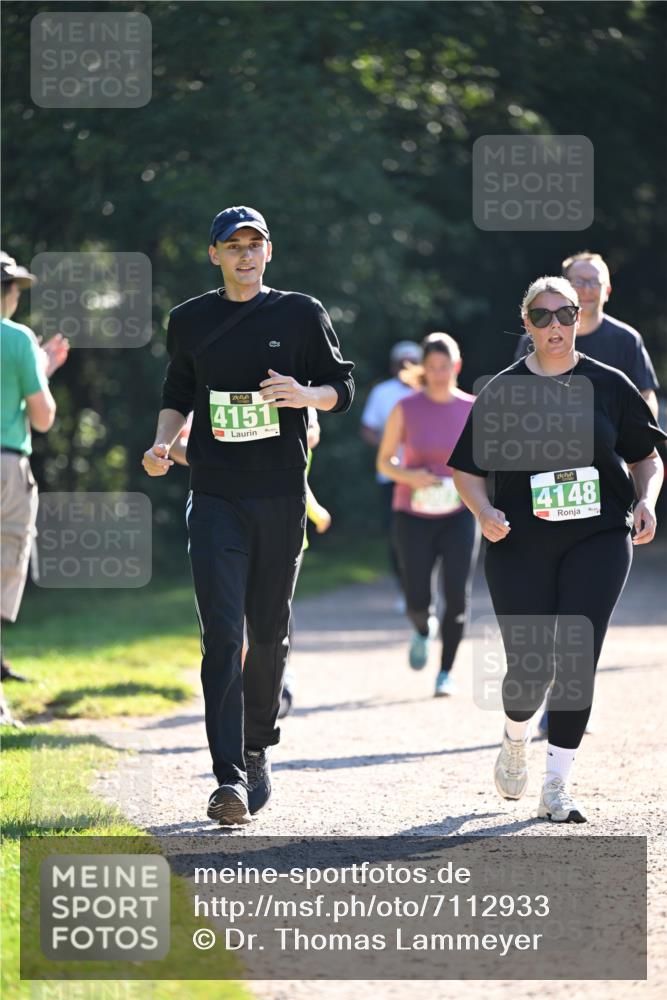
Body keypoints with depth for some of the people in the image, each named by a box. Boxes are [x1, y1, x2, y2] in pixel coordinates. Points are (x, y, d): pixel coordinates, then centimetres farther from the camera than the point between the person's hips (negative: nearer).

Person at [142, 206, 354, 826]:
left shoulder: (301, 314, 5)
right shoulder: (190, 321, 10)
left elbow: (342, 388, 8)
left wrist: (305, 394, -14)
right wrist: (162, 443, 0)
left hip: (281, 496, 0)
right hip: (215, 497, 0)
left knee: (269, 631, 8)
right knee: (222, 632, -12)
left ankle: (257, 750, 29)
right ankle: (230, 777, -19)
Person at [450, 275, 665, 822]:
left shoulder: (609, 385, 6)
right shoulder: (502, 391, 4)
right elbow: (467, 469, 9)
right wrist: (485, 512, -11)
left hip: (598, 540, 0)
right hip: (520, 546, 0)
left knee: (577, 661, -11)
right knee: (530, 668, -4)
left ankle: (557, 786, -3)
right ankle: (515, 743, 31)